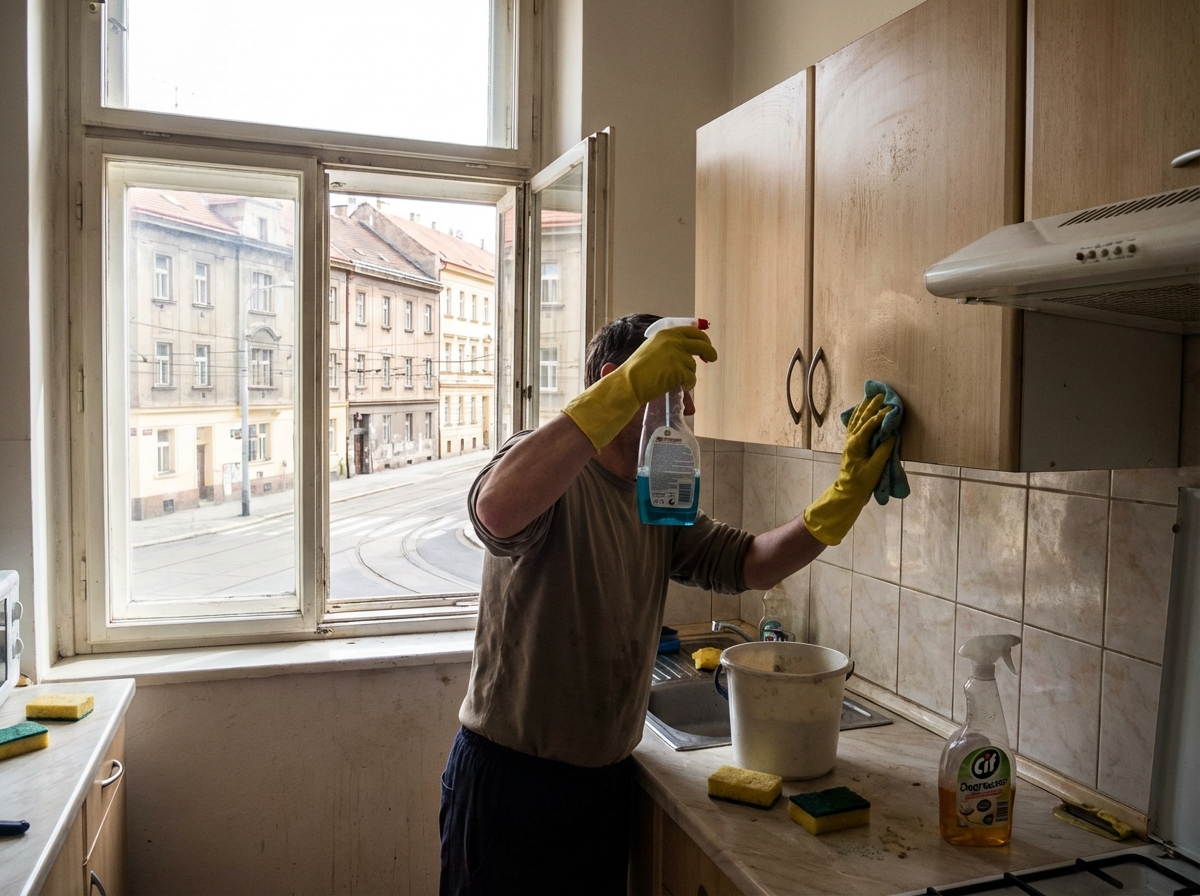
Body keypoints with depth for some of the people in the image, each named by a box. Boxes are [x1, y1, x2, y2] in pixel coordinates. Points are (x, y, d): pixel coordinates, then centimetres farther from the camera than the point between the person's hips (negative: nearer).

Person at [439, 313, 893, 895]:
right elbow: (498, 510, -41)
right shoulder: (551, 468, -17)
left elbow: (750, 565, 3)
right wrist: (628, 388, -41)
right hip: (510, 778, -7)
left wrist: (845, 498, -12)